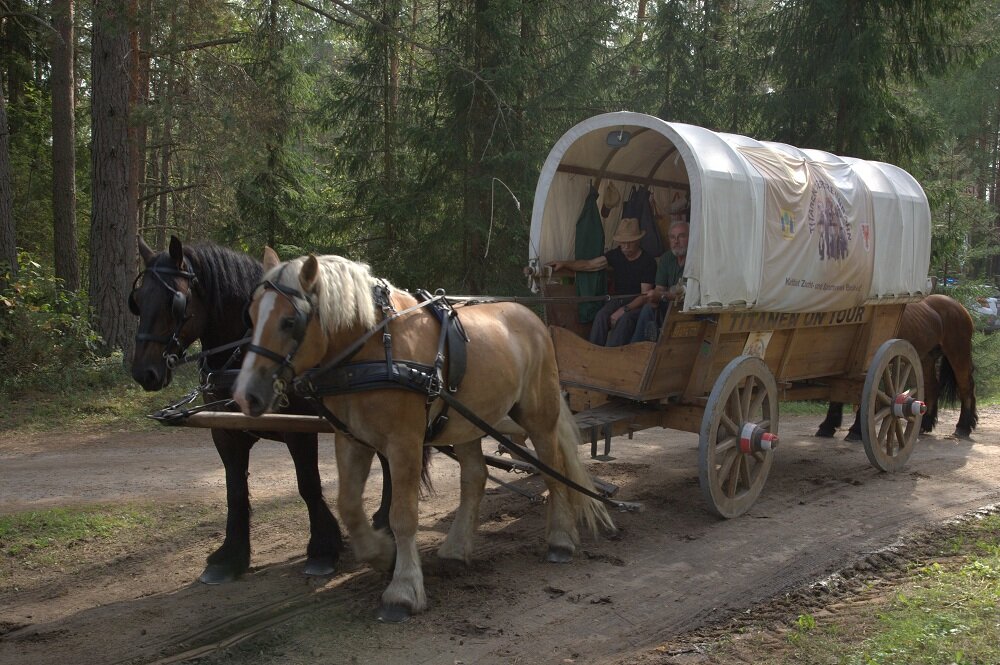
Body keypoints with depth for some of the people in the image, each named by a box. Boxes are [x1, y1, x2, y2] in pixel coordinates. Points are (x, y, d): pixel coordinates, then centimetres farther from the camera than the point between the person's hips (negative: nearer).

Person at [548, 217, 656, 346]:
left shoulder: (648, 262, -11)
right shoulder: (617, 254, 6)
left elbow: (645, 295, -15)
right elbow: (589, 264, 4)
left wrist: (624, 310, -27)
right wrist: (564, 264, -8)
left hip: (637, 303, -4)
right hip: (618, 299, 4)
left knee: (625, 319, -36)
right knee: (601, 315, -26)